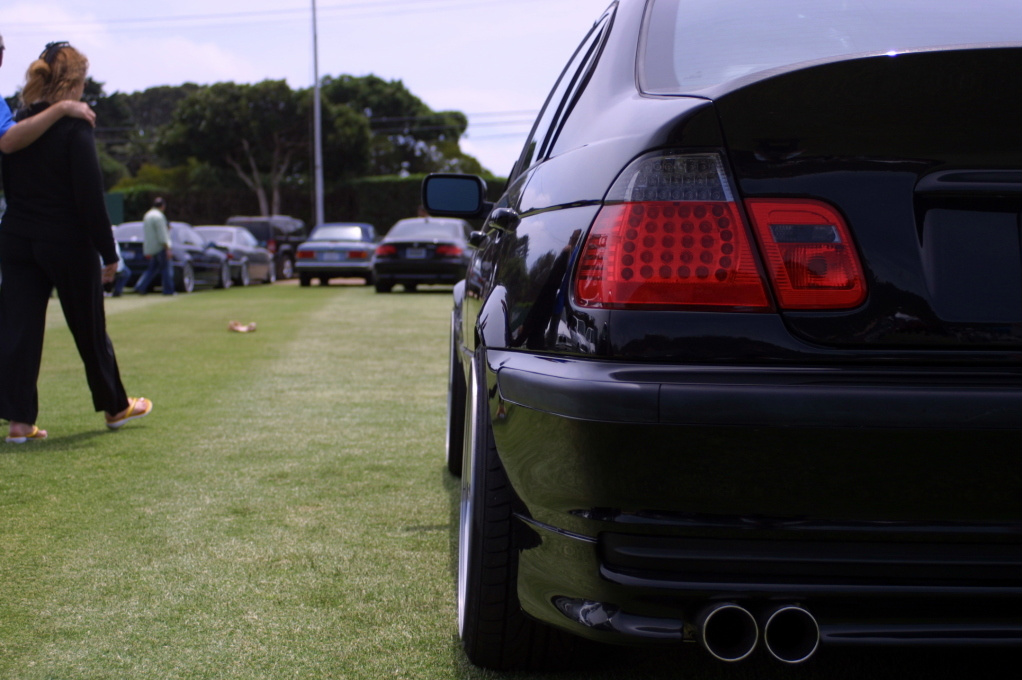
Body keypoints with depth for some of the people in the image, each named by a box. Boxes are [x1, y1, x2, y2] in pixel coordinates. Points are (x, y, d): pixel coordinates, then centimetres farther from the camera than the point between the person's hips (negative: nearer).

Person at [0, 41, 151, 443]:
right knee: (90, 329, 9)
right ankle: (115, 407, 25)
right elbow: (90, 198, -16)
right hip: (67, 244, -5)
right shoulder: (74, 128, -14)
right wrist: (108, 252, -10)